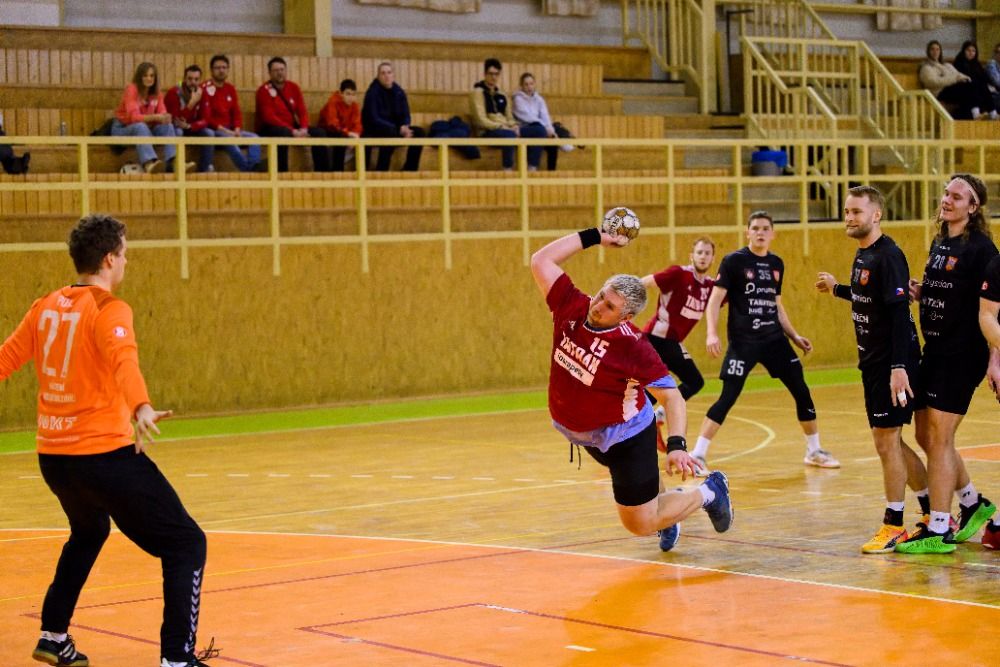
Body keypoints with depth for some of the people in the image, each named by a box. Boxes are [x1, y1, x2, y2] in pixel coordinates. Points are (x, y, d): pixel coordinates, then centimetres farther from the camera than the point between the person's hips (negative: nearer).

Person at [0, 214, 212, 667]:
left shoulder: (46, 308, 9)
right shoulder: (108, 310, -11)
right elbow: (123, 360, -31)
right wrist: (141, 408, -48)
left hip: (52, 456, 8)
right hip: (105, 455, -8)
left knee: (88, 532, 36)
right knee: (187, 545, -2)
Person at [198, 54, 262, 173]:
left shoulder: (231, 89, 14)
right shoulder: (205, 89, -8)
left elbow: (237, 113, 11)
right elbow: (206, 117, -13)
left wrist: (237, 130, -8)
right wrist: (223, 130, -20)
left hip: (230, 131, 7)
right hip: (212, 130, -7)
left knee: (254, 138, -13)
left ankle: (253, 169, -33)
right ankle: (248, 169, -36)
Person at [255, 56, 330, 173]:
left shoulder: (293, 87, 7)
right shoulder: (264, 90, -11)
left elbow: (302, 111, 4)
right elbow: (269, 117, -21)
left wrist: (303, 128, -17)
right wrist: (291, 131, -27)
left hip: (292, 128, 6)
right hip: (270, 129, -6)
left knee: (319, 133, -10)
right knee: (284, 133, -39)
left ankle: (323, 172, -8)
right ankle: (282, 173, -37)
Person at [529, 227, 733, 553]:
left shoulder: (632, 345, -29)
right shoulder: (572, 307, -15)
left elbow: (671, 395, -24)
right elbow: (541, 261, -10)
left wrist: (676, 445, -36)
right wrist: (593, 237, -13)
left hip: (625, 438, -6)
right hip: (584, 436, 6)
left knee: (641, 525, 3)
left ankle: (709, 493, 23)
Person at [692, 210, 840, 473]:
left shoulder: (776, 264, 10)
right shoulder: (733, 261, -7)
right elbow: (715, 300, -10)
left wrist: (794, 336, 16)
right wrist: (711, 333, -23)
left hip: (774, 339, 6)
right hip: (742, 341, -6)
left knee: (802, 391, 6)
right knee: (728, 397, -13)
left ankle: (814, 451, 21)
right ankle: (697, 455, -7)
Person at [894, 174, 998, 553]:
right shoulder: (939, 244, 13)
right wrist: (918, 293, 3)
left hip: (963, 356, -9)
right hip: (935, 351, 9)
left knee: (939, 438, -7)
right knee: (925, 436, 13)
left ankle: (939, 532, -1)